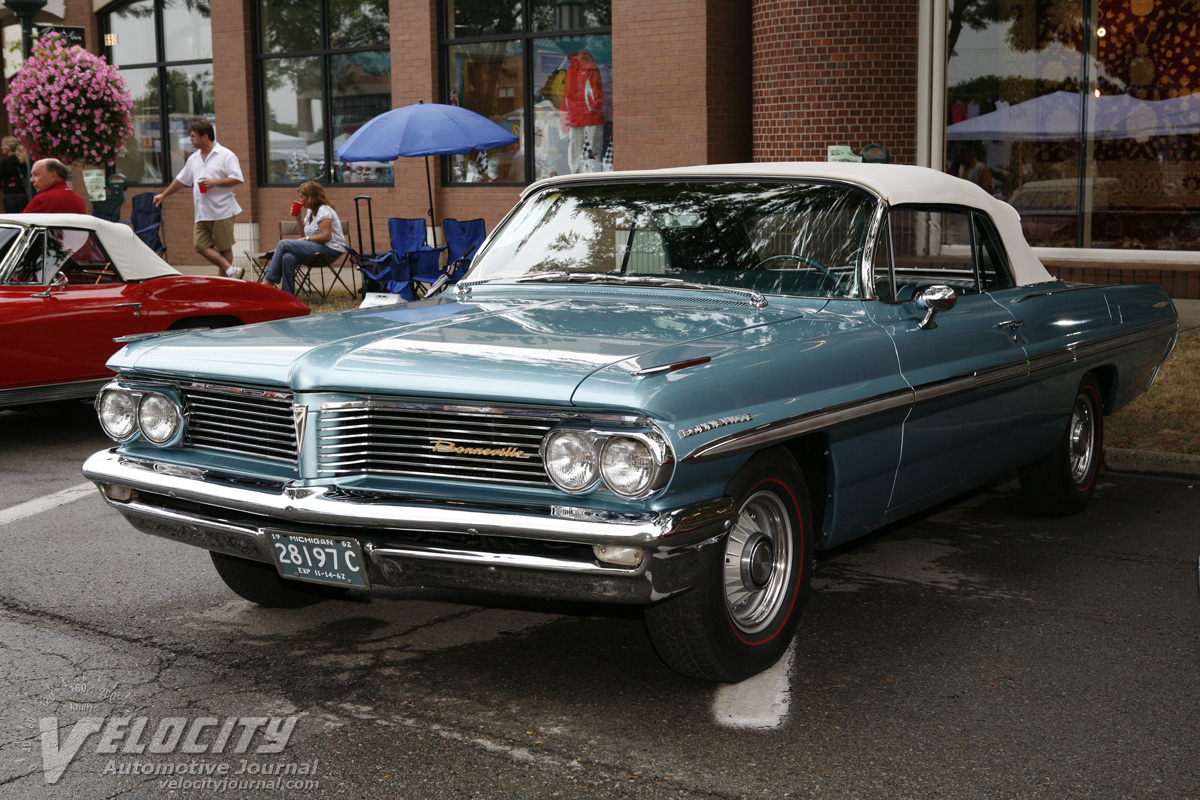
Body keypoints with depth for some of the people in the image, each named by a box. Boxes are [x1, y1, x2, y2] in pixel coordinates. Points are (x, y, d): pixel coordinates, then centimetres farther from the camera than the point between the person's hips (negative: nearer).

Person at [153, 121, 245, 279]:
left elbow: (237, 179, -10)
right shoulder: (193, 159, 18)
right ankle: (230, 270, -7)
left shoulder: (226, 155, -4)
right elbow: (181, 180, 27)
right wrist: (163, 195, 30)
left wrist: (214, 182, -17)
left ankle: (223, 276, 6)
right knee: (201, 245, -5)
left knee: (224, 247, -1)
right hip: (202, 213, 7)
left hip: (222, 211, -7)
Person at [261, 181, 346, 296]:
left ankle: (269, 281, -11)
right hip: (317, 247, 9)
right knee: (288, 258, -20)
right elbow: (304, 231, 30)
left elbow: (326, 236, -18)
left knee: (283, 244, -17)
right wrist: (298, 217, 15)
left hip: (330, 249, -9)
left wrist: (305, 239, -13)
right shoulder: (310, 211, 21)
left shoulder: (324, 210, -9)